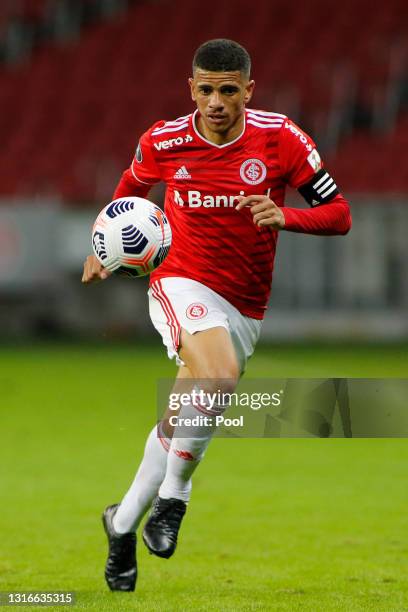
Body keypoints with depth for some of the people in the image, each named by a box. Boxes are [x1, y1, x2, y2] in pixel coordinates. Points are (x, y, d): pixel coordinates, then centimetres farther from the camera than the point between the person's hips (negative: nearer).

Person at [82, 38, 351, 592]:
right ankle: (172, 499, -15)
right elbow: (132, 186, 18)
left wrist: (284, 216, -24)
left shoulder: (280, 138, -9)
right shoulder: (163, 141, -7)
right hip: (181, 283, -3)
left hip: (245, 308, 3)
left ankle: (123, 524, 24)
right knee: (219, 376, -32)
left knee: (183, 421, 5)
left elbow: (339, 214, -7)